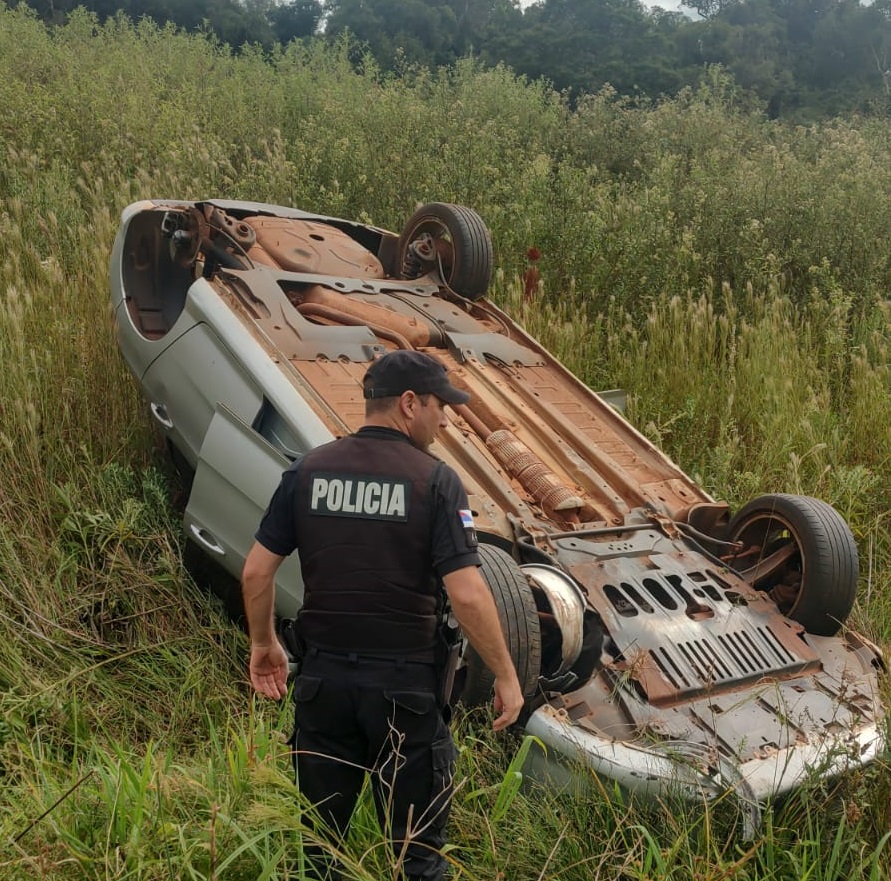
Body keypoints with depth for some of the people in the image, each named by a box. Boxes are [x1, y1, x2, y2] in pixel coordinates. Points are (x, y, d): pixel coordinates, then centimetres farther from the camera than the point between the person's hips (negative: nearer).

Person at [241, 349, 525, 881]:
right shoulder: (435, 481, -12)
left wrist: (264, 644, 16)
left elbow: (256, 572, 1)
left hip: (324, 676, 4)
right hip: (405, 682, -3)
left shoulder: (309, 470, 0)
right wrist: (506, 675, -6)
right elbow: (467, 595, -17)